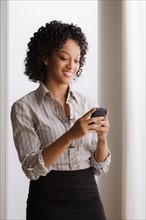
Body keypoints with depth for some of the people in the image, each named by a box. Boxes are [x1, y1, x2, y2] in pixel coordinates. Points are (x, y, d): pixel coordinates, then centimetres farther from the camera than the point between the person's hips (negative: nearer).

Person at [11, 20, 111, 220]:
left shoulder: (88, 104, 5)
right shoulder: (24, 107, -6)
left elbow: (100, 167, 4)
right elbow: (32, 168, -14)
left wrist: (102, 138, -14)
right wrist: (69, 136, -24)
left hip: (89, 199, 4)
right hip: (48, 203, -3)